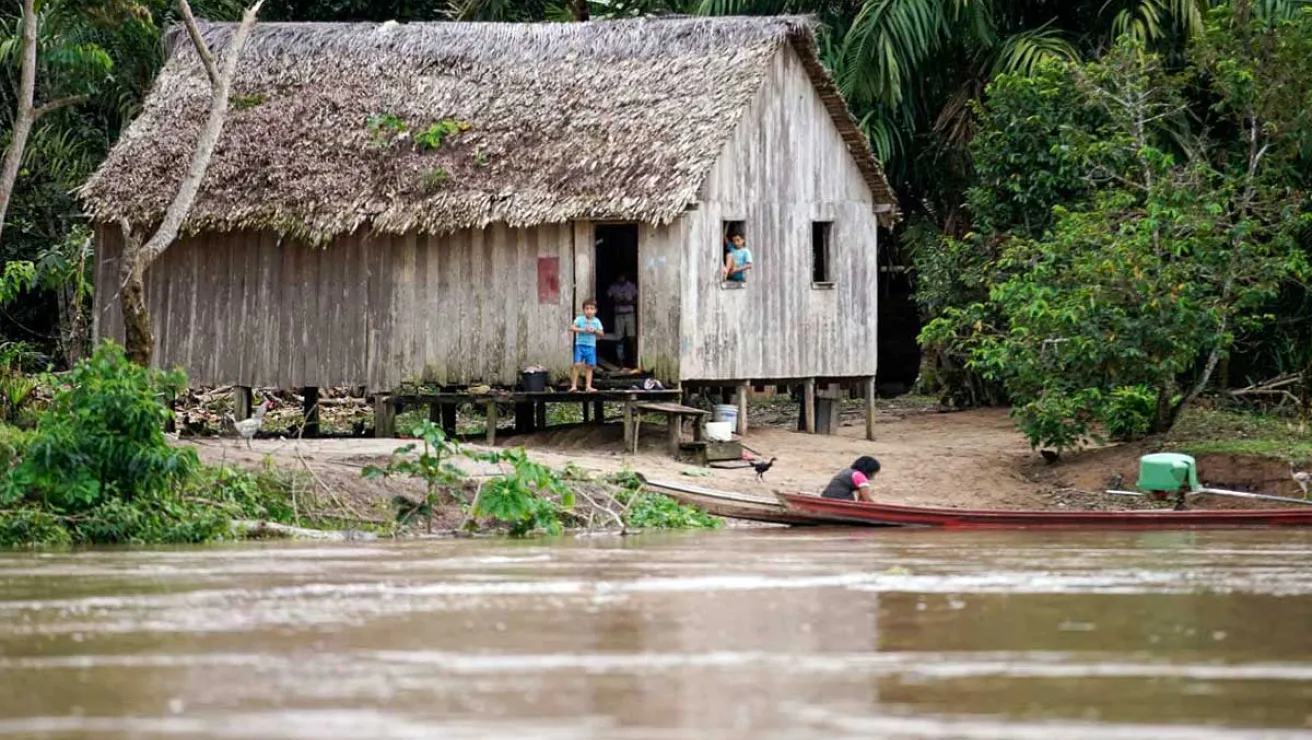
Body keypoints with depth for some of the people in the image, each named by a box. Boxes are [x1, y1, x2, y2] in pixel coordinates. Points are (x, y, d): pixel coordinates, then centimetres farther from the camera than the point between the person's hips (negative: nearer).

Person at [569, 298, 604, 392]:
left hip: (591, 346, 3)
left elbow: (601, 333, 6)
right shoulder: (580, 319, -3)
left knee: (589, 366, 5)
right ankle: (574, 385, -7)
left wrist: (594, 331, -14)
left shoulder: (596, 321, 6)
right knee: (577, 365, -11)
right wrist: (582, 330, -22)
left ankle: (588, 386, 10)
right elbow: (572, 328, -14)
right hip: (580, 345, -3)